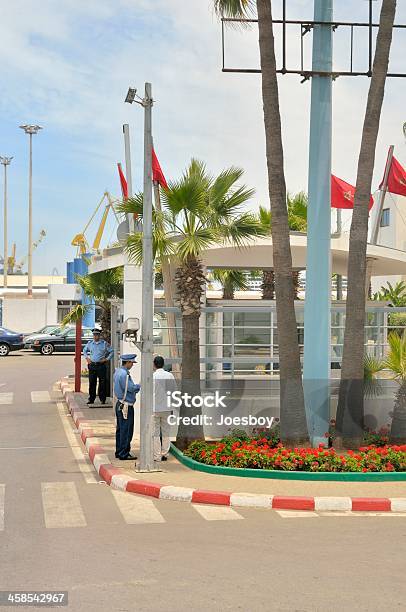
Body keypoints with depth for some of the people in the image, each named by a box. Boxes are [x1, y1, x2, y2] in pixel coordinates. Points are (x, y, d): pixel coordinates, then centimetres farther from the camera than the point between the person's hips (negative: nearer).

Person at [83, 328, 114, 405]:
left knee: (102, 383, -1)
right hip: (92, 365, 3)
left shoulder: (104, 343, -1)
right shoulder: (90, 343, 9)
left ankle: (102, 399, 7)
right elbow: (84, 350, 26)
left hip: (101, 365, -3)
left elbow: (111, 351, 5)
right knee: (92, 382, 4)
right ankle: (91, 399, 11)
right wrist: (87, 358, 13)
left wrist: (107, 359, -2)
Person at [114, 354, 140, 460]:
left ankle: (119, 452, 22)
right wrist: (140, 385, -4)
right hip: (126, 406, -10)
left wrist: (136, 388, 7)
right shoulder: (124, 374, -20)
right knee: (126, 430, -5)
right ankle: (124, 454, -2)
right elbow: (131, 388, -19)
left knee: (120, 429, 15)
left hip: (119, 404, 10)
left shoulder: (117, 372, 11)